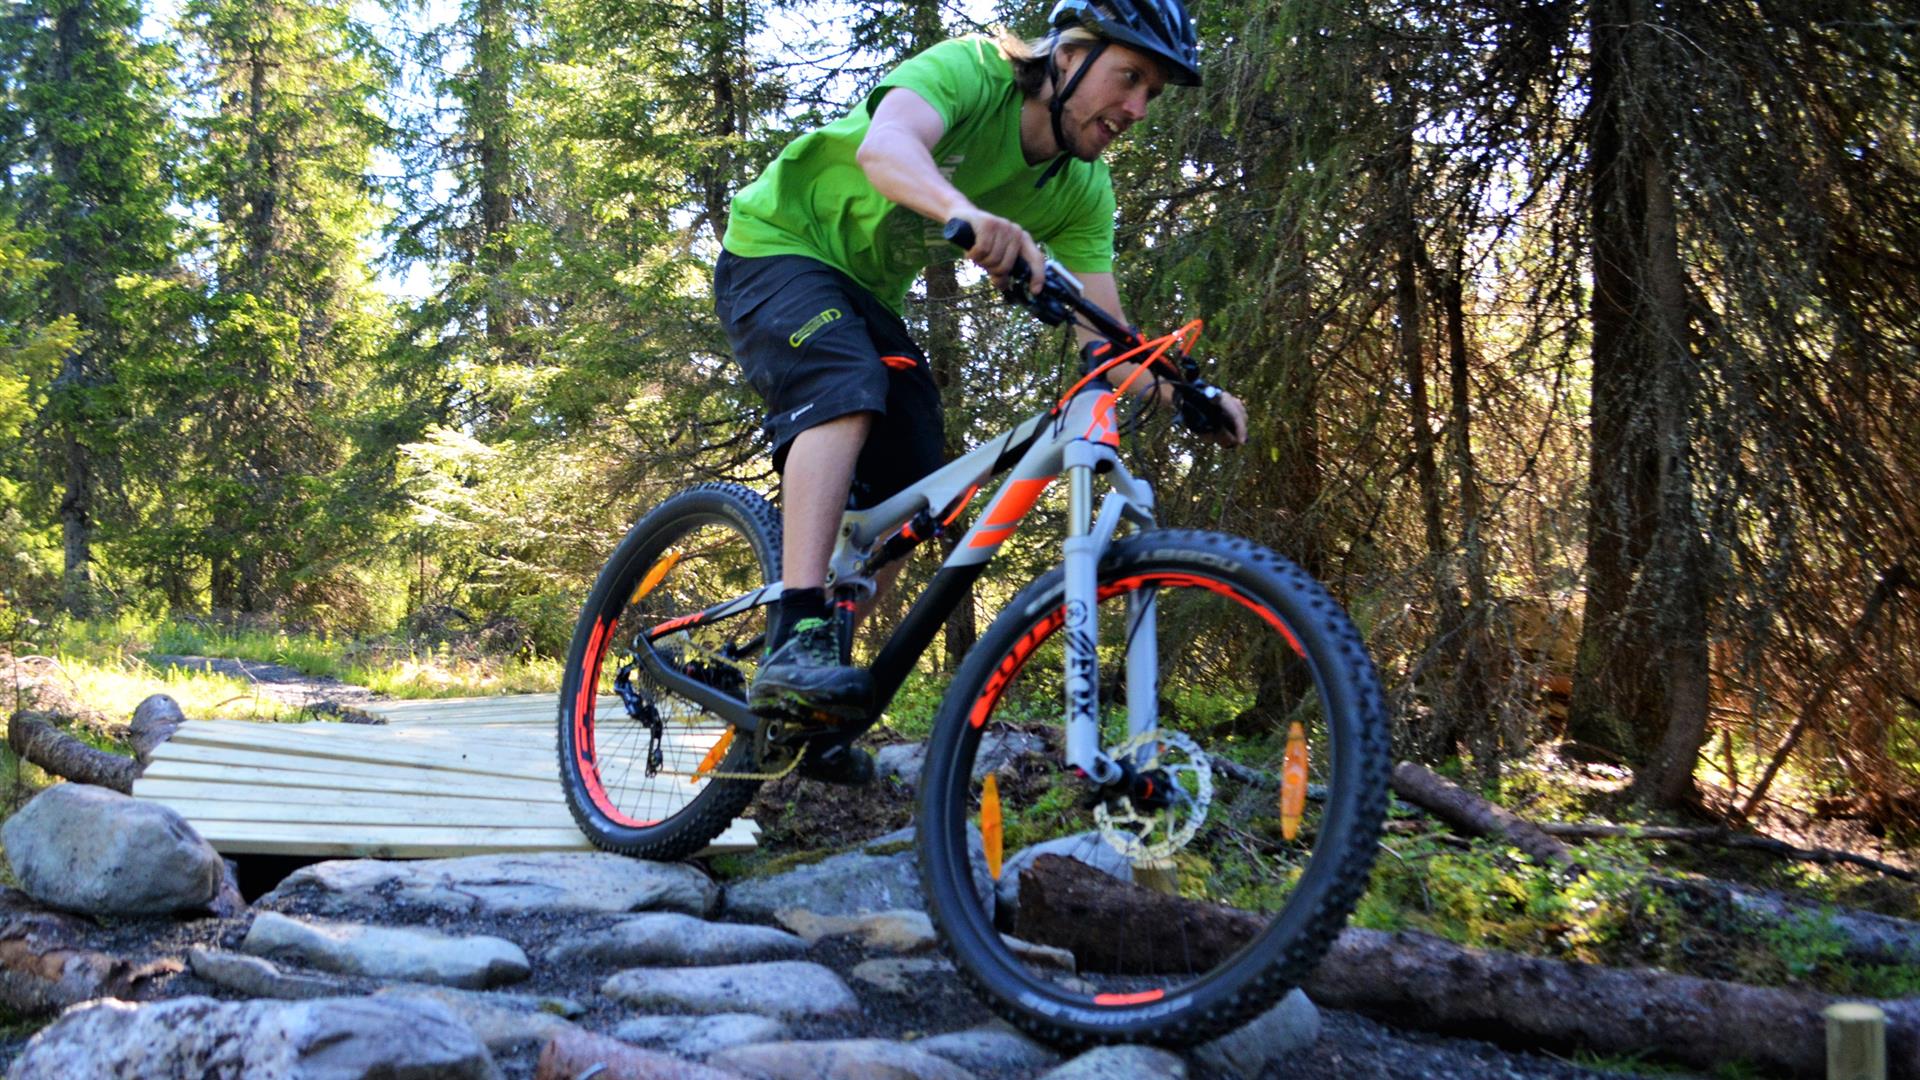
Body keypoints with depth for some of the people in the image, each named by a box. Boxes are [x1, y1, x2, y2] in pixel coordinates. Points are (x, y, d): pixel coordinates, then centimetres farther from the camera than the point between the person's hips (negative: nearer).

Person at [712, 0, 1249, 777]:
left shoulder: (1084, 192, -7)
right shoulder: (971, 71, -25)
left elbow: (1104, 335, -10)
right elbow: (884, 145, -46)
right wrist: (968, 215, -67)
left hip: (866, 291, 7)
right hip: (780, 248, -7)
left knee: (910, 498, -2)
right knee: (847, 388, -35)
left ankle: (801, 697, 11)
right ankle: (796, 643, -41)